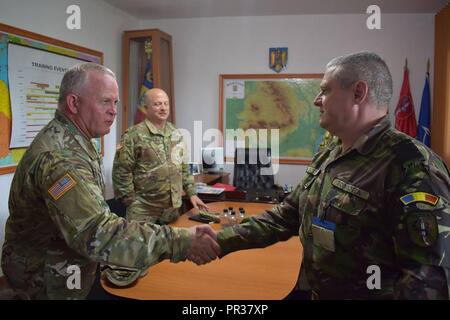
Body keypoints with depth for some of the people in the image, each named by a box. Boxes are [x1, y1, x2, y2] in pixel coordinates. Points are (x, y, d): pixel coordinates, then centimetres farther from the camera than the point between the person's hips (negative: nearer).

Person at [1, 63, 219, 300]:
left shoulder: (70, 140, 2)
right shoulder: (59, 156, -32)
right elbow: (98, 235, -42)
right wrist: (180, 242, -43)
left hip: (67, 266, 9)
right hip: (50, 281, -9)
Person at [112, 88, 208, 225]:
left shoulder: (176, 135, 9)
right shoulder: (134, 135, -11)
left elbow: (184, 169, 15)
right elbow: (121, 172, -11)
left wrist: (192, 193, 9)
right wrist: (131, 202, -10)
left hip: (172, 208, 6)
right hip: (143, 210, -5)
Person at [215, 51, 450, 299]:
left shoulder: (411, 167, -24)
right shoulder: (328, 154, 2)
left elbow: (430, 276, -27)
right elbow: (286, 216, 5)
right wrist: (221, 241, 0)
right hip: (316, 292, 7)